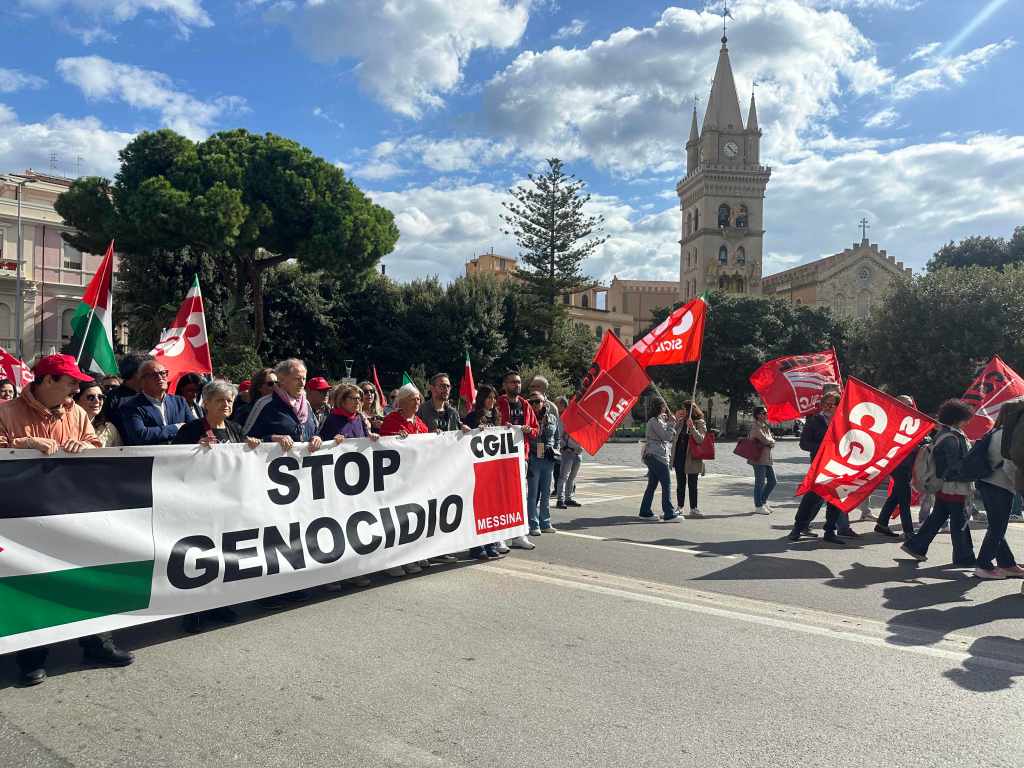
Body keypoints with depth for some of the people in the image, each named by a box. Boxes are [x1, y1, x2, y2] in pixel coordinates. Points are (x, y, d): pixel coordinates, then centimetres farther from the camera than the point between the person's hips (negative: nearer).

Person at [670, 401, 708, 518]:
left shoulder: (700, 423, -4)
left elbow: (700, 439, -19)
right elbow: (675, 439, 22)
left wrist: (692, 427, -28)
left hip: (692, 459, -5)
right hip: (679, 458, 5)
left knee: (692, 485, 3)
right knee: (680, 484, 10)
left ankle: (693, 509, 12)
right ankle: (680, 508, 18)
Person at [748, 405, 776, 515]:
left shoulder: (766, 426, 17)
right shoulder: (755, 427, -12)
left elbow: (772, 442, 13)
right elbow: (765, 440, -19)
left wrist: (770, 442, -8)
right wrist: (771, 441, 1)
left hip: (767, 458, 9)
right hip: (758, 458, -9)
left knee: (772, 481, 13)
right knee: (760, 483, -3)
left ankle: (763, 502, 27)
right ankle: (758, 506, 6)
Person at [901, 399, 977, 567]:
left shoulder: (943, 434, 13)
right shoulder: (951, 438, -18)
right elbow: (955, 465, -21)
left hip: (943, 486, 10)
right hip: (954, 486, -10)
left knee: (936, 518, 15)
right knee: (960, 522, 0)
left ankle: (915, 545, 18)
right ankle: (964, 558, 10)